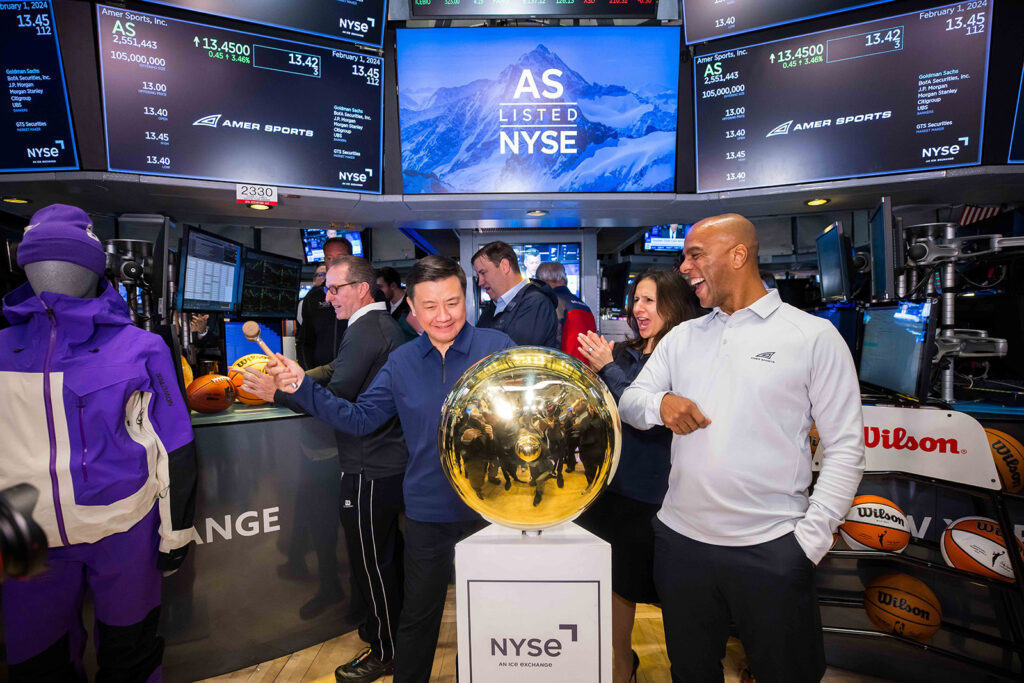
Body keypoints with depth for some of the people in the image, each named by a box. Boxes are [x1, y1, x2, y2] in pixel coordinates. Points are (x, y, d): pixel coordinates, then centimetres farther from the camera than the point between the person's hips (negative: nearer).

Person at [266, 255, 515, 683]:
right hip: (428, 511, 2)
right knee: (418, 615, 21)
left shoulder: (497, 346, -8)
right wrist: (301, 387, -7)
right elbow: (359, 418, 2)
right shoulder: (402, 362, 2)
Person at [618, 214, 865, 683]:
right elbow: (629, 402, 8)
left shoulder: (814, 336, -4)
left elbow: (845, 448, -5)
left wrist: (809, 540, -11)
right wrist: (660, 403, -15)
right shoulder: (682, 336, 9)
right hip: (680, 540, 4)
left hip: (771, 550, -4)